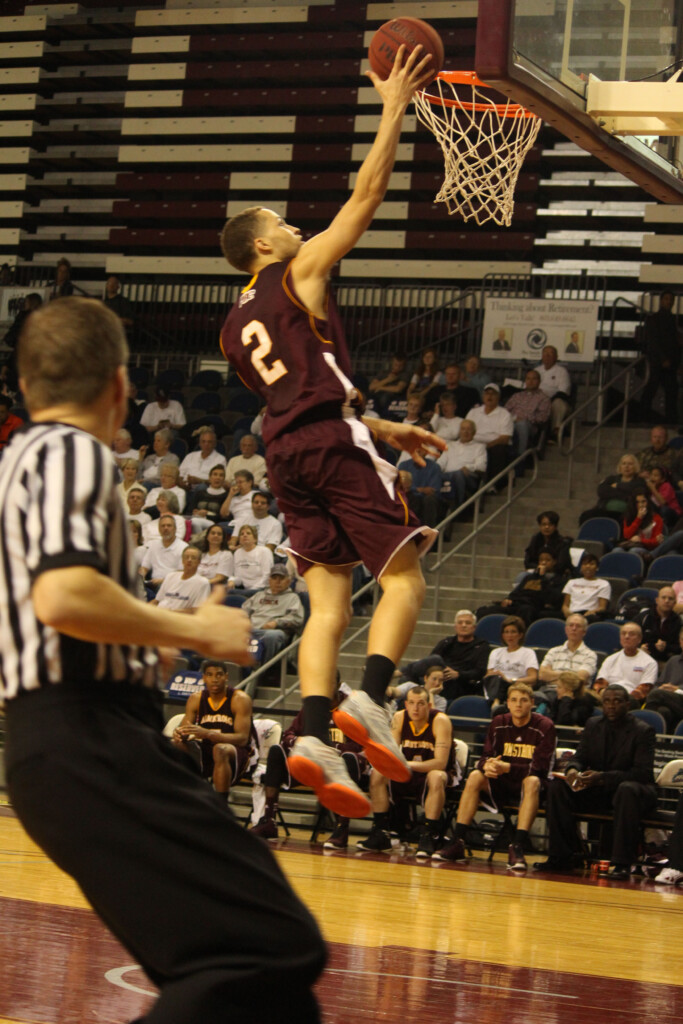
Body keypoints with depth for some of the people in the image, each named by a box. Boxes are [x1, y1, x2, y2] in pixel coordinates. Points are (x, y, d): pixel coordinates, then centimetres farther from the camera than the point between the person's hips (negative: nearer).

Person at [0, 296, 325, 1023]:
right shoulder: (72, 453, -7)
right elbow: (61, 595, -24)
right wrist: (195, 631, -12)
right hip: (90, 738, -10)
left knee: (213, 960, 13)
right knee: (272, 949, -17)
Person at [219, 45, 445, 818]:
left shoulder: (235, 326, 24)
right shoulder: (299, 271, 4)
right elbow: (366, 195, 0)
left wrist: (386, 429, 31)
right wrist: (394, 108, 6)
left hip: (286, 453, 7)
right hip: (334, 444, -7)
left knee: (328, 603, 2)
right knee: (404, 579, -3)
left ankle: (313, 735, -16)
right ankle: (370, 701, -24)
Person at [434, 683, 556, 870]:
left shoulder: (544, 727, -9)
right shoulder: (499, 723, 4)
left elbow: (540, 768, -17)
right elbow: (485, 757, 1)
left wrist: (508, 768, -30)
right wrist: (487, 765, -26)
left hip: (527, 784, -4)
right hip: (502, 784, 4)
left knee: (532, 781, -36)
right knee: (475, 776, -22)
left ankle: (518, 847, -45)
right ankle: (457, 842, -26)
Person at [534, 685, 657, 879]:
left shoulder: (643, 731, -9)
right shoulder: (593, 725, 9)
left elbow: (643, 773, -18)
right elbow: (580, 757, 7)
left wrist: (603, 777, -30)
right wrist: (572, 769, -21)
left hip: (633, 790, -5)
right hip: (596, 793, 5)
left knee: (628, 790, -41)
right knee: (556, 785, -18)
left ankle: (621, 863, -39)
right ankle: (562, 856, -17)